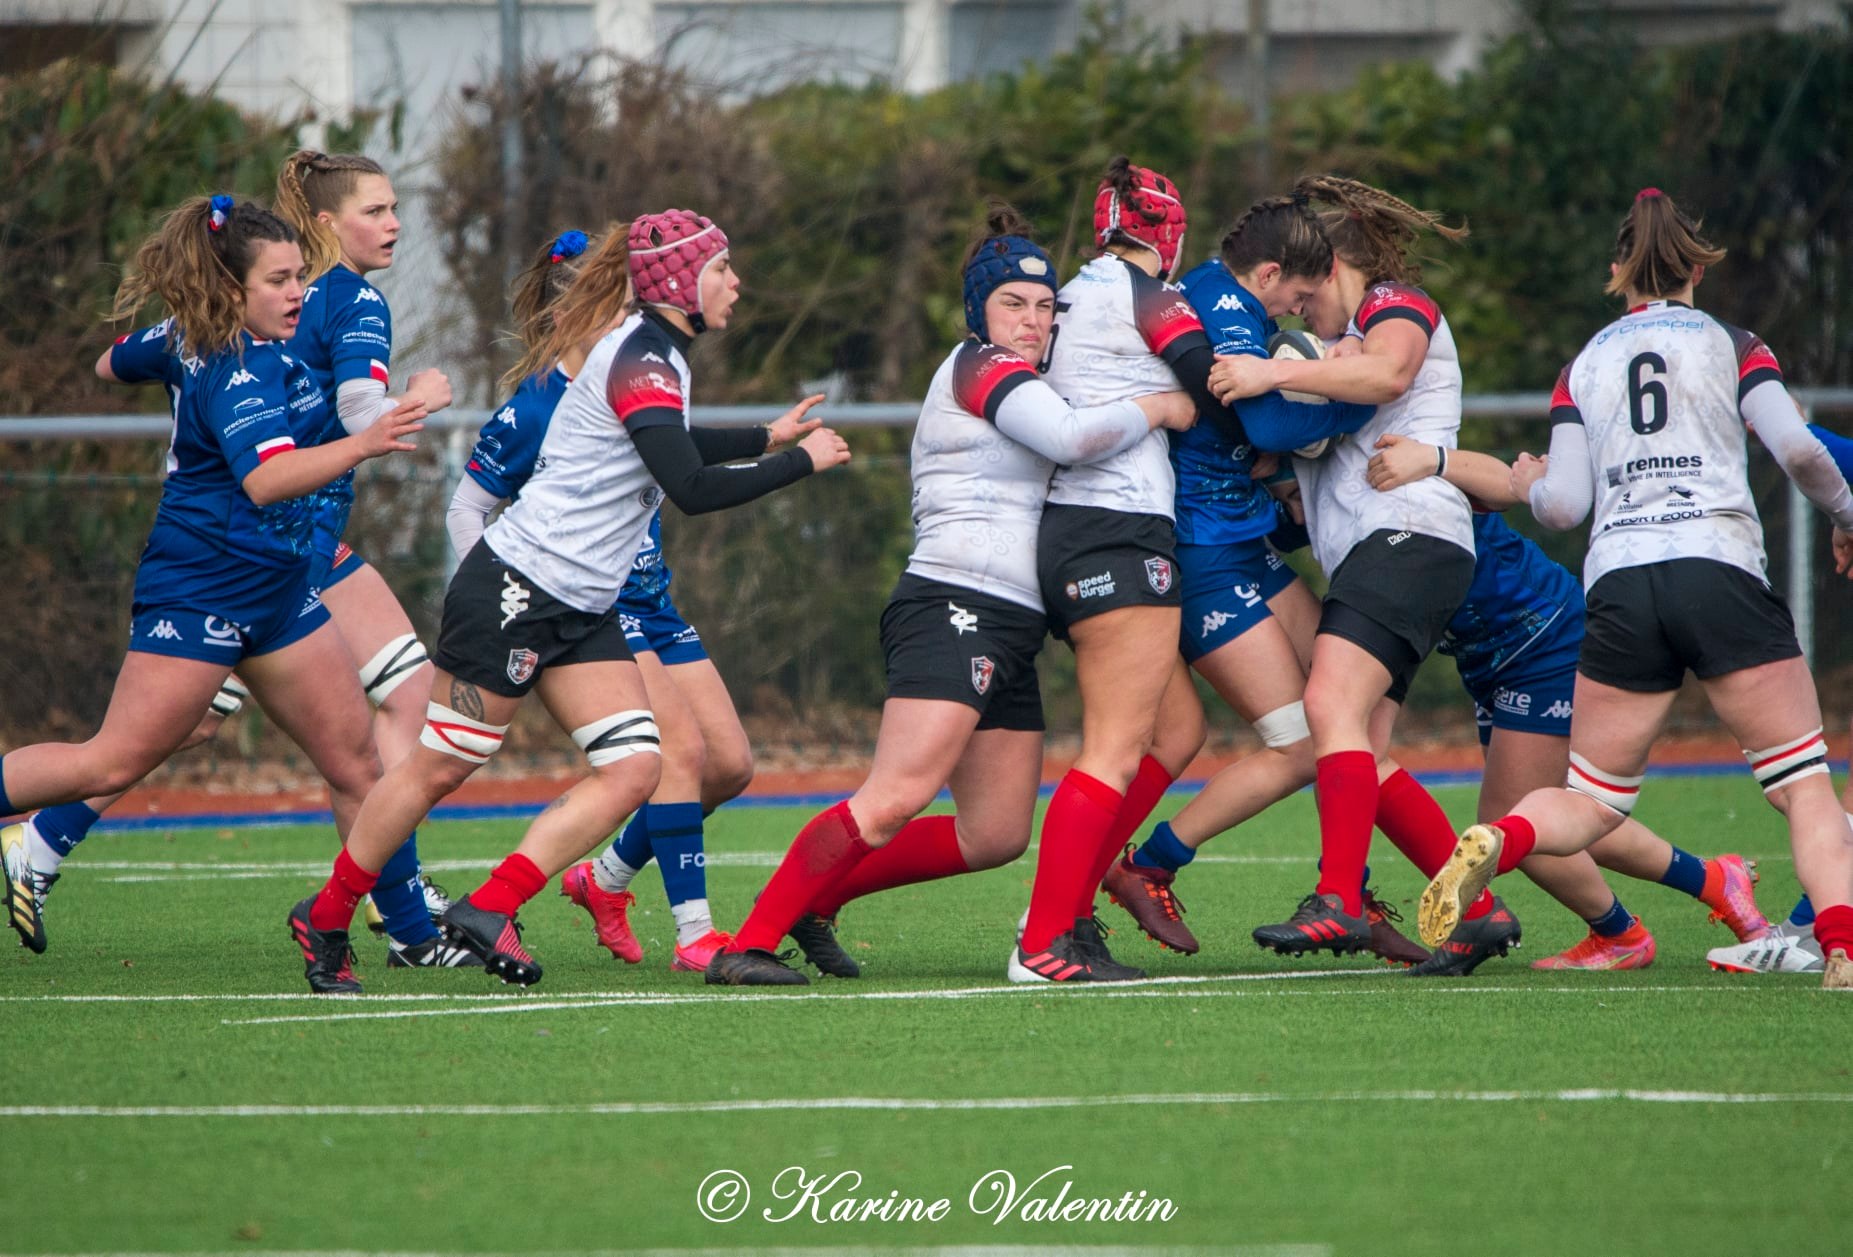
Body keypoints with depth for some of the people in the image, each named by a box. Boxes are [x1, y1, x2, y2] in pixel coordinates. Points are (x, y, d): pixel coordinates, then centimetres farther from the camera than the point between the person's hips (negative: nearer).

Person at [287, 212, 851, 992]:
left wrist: (767, 440, 28)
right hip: (514, 592, -9)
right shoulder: (641, 359, -18)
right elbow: (691, 488, -26)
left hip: (581, 610, 9)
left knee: (634, 768, -5)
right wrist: (801, 463, -16)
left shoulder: (656, 354, 12)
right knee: (441, 766, -1)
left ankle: (488, 911, -5)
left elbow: (672, 445, 34)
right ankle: (325, 920, 15)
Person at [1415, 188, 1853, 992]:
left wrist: (1528, 484, 30)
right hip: (1721, 570, -2)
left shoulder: (1583, 367, 17)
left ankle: (1491, 844, -19)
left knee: (1591, 802, 12)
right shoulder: (1730, 345, 11)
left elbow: (1563, 505, 8)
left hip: (1618, 587, 2)